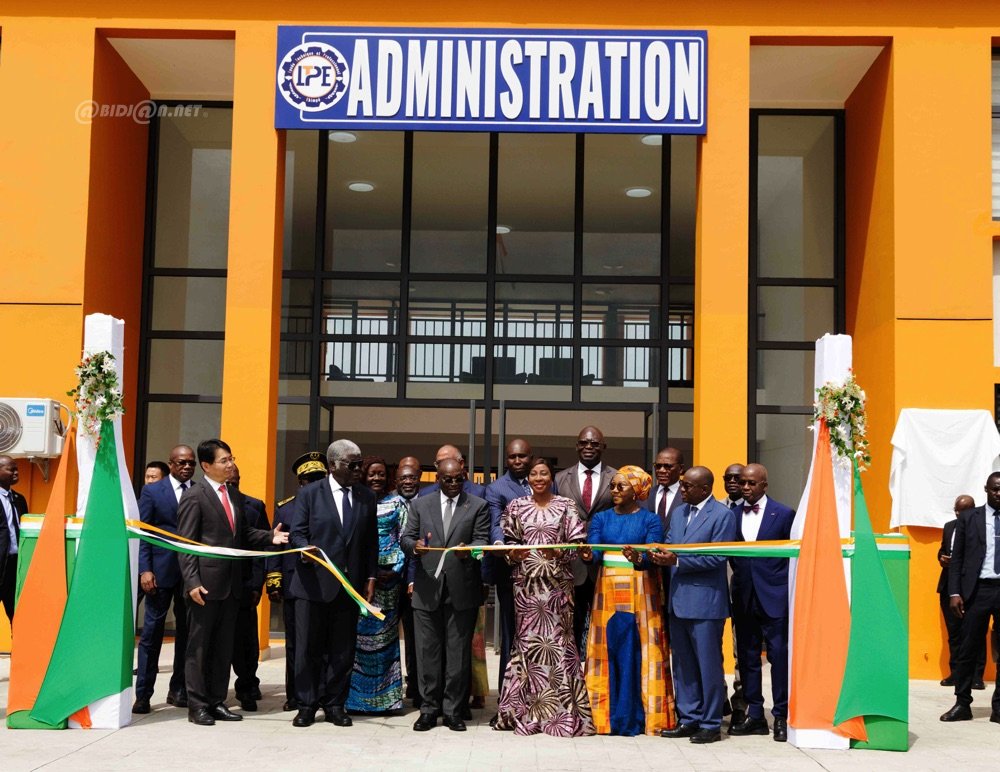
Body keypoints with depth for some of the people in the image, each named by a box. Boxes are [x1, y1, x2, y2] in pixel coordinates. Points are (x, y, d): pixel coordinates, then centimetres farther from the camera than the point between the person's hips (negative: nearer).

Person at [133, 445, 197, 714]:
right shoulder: (151, 491, 3)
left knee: (187, 631, 7)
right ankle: (143, 694, 7)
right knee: (152, 631, 1)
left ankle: (179, 690, 17)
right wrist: (145, 569, -9)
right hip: (161, 570, -2)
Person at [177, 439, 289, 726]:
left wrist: (270, 537, -2)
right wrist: (192, 582, -18)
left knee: (224, 646, 11)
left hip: (231, 583, 7)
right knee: (199, 646, 2)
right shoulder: (194, 496, -8)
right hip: (206, 583, -7)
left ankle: (217, 702, 19)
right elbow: (186, 543, -11)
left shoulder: (234, 494, 14)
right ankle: (197, 706, 9)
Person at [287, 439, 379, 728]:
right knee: (308, 647, 2)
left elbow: (371, 541, 12)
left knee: (343, 649, 7)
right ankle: (306, 705, 12)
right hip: (313, 582, -3)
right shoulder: (309, 494, 1)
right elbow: (297, 533, -1)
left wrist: (370, 578, 6)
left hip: (350, 584, 3)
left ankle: (335, 705, 16)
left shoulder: (367, 497, 10)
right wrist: (305, 549, -23)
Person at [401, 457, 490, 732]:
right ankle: (429, 710, 12)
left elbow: (481, 539, 0)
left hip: (462, 588, -1)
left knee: (459, 653, 2)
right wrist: (414, 546, -16)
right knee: (427, 651, 4)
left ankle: (453, 710, 10)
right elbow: (406, 537, 8)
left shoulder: (478, 506, 8)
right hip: (427, 588, 1)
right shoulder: (420, 505, 12)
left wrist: (468, 550, -22)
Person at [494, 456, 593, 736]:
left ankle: (561, 709, 5)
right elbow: (508, 542, 10)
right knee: (527, 640, 1)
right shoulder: (516, 506, 8)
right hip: (526, 583, 1)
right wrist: (512, 554, -10)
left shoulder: (566, 506, 4)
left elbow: (577, 543, 2)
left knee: (558, 639, -1)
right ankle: (527, 709, 8)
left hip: (557, 584, -1)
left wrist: (560, 552, -16)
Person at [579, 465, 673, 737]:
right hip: (607, 591, 3)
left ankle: (635, 718, 4)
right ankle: (609, 717, 8)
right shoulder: (601, 518, 11)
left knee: (637, 652, -3)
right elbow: (593, 552, -3)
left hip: (639, 594, -3)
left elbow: (652, 556, -10)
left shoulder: (650, 520, 2)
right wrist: (588, 555, -26)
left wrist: (637, 558, -32)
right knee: (608, 652, 2)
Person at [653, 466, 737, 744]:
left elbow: (717, 558, -16)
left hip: (705, 602, -7)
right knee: (683, 664, 13)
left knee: (708, 665, 1)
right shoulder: (678, 514, 15)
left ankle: (710, 724, 10)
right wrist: (661, 556, -9)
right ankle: (688, 719, 23)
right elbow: (669, 547, 14)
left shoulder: (722, 515, -9)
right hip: (678, 600, 8)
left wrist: (677, 561, -19)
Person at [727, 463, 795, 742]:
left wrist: (786, 589, -3)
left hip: (774, 597, -4)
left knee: (779, 656, -2)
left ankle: (781, 717, 6)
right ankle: (755, 715, 17)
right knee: (747, 657, 8)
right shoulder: (732, 515, 8)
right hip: (744, 597, 4)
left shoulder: (784, 514, -1)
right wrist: (740, 576, 2)